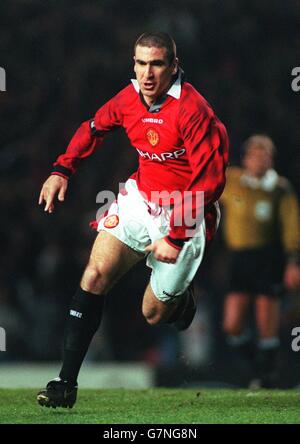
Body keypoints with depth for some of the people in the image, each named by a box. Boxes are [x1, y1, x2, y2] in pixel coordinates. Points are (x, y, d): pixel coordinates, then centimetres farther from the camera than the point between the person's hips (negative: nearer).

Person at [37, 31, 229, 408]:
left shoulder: (192, 110, -22)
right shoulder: (130, 98, -3)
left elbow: (209, 181, -22)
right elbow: (94, 128, 18)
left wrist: (176, 236, -25)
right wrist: (62, 169, 5)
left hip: (184, 213, -5)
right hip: (139, 200, 5)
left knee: (153, 315, 3)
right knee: (95, 275, -14)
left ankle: (181, 299, 43)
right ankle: (66, 384, -14)